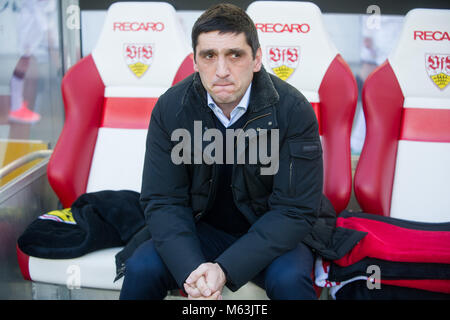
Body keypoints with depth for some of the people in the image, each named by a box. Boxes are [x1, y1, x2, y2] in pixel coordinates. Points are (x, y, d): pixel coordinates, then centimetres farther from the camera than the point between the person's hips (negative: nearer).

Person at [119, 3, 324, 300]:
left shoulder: (293, 109, -18)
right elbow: (163, 201, -9)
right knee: (141, 269, -21)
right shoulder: (170, 108, -11)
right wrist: (191, 270, -28)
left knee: (289, 279, -32)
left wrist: (225, 269, -28)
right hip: (201, 230, 3)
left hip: (270, 236, -2)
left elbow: (295, 210, -18)